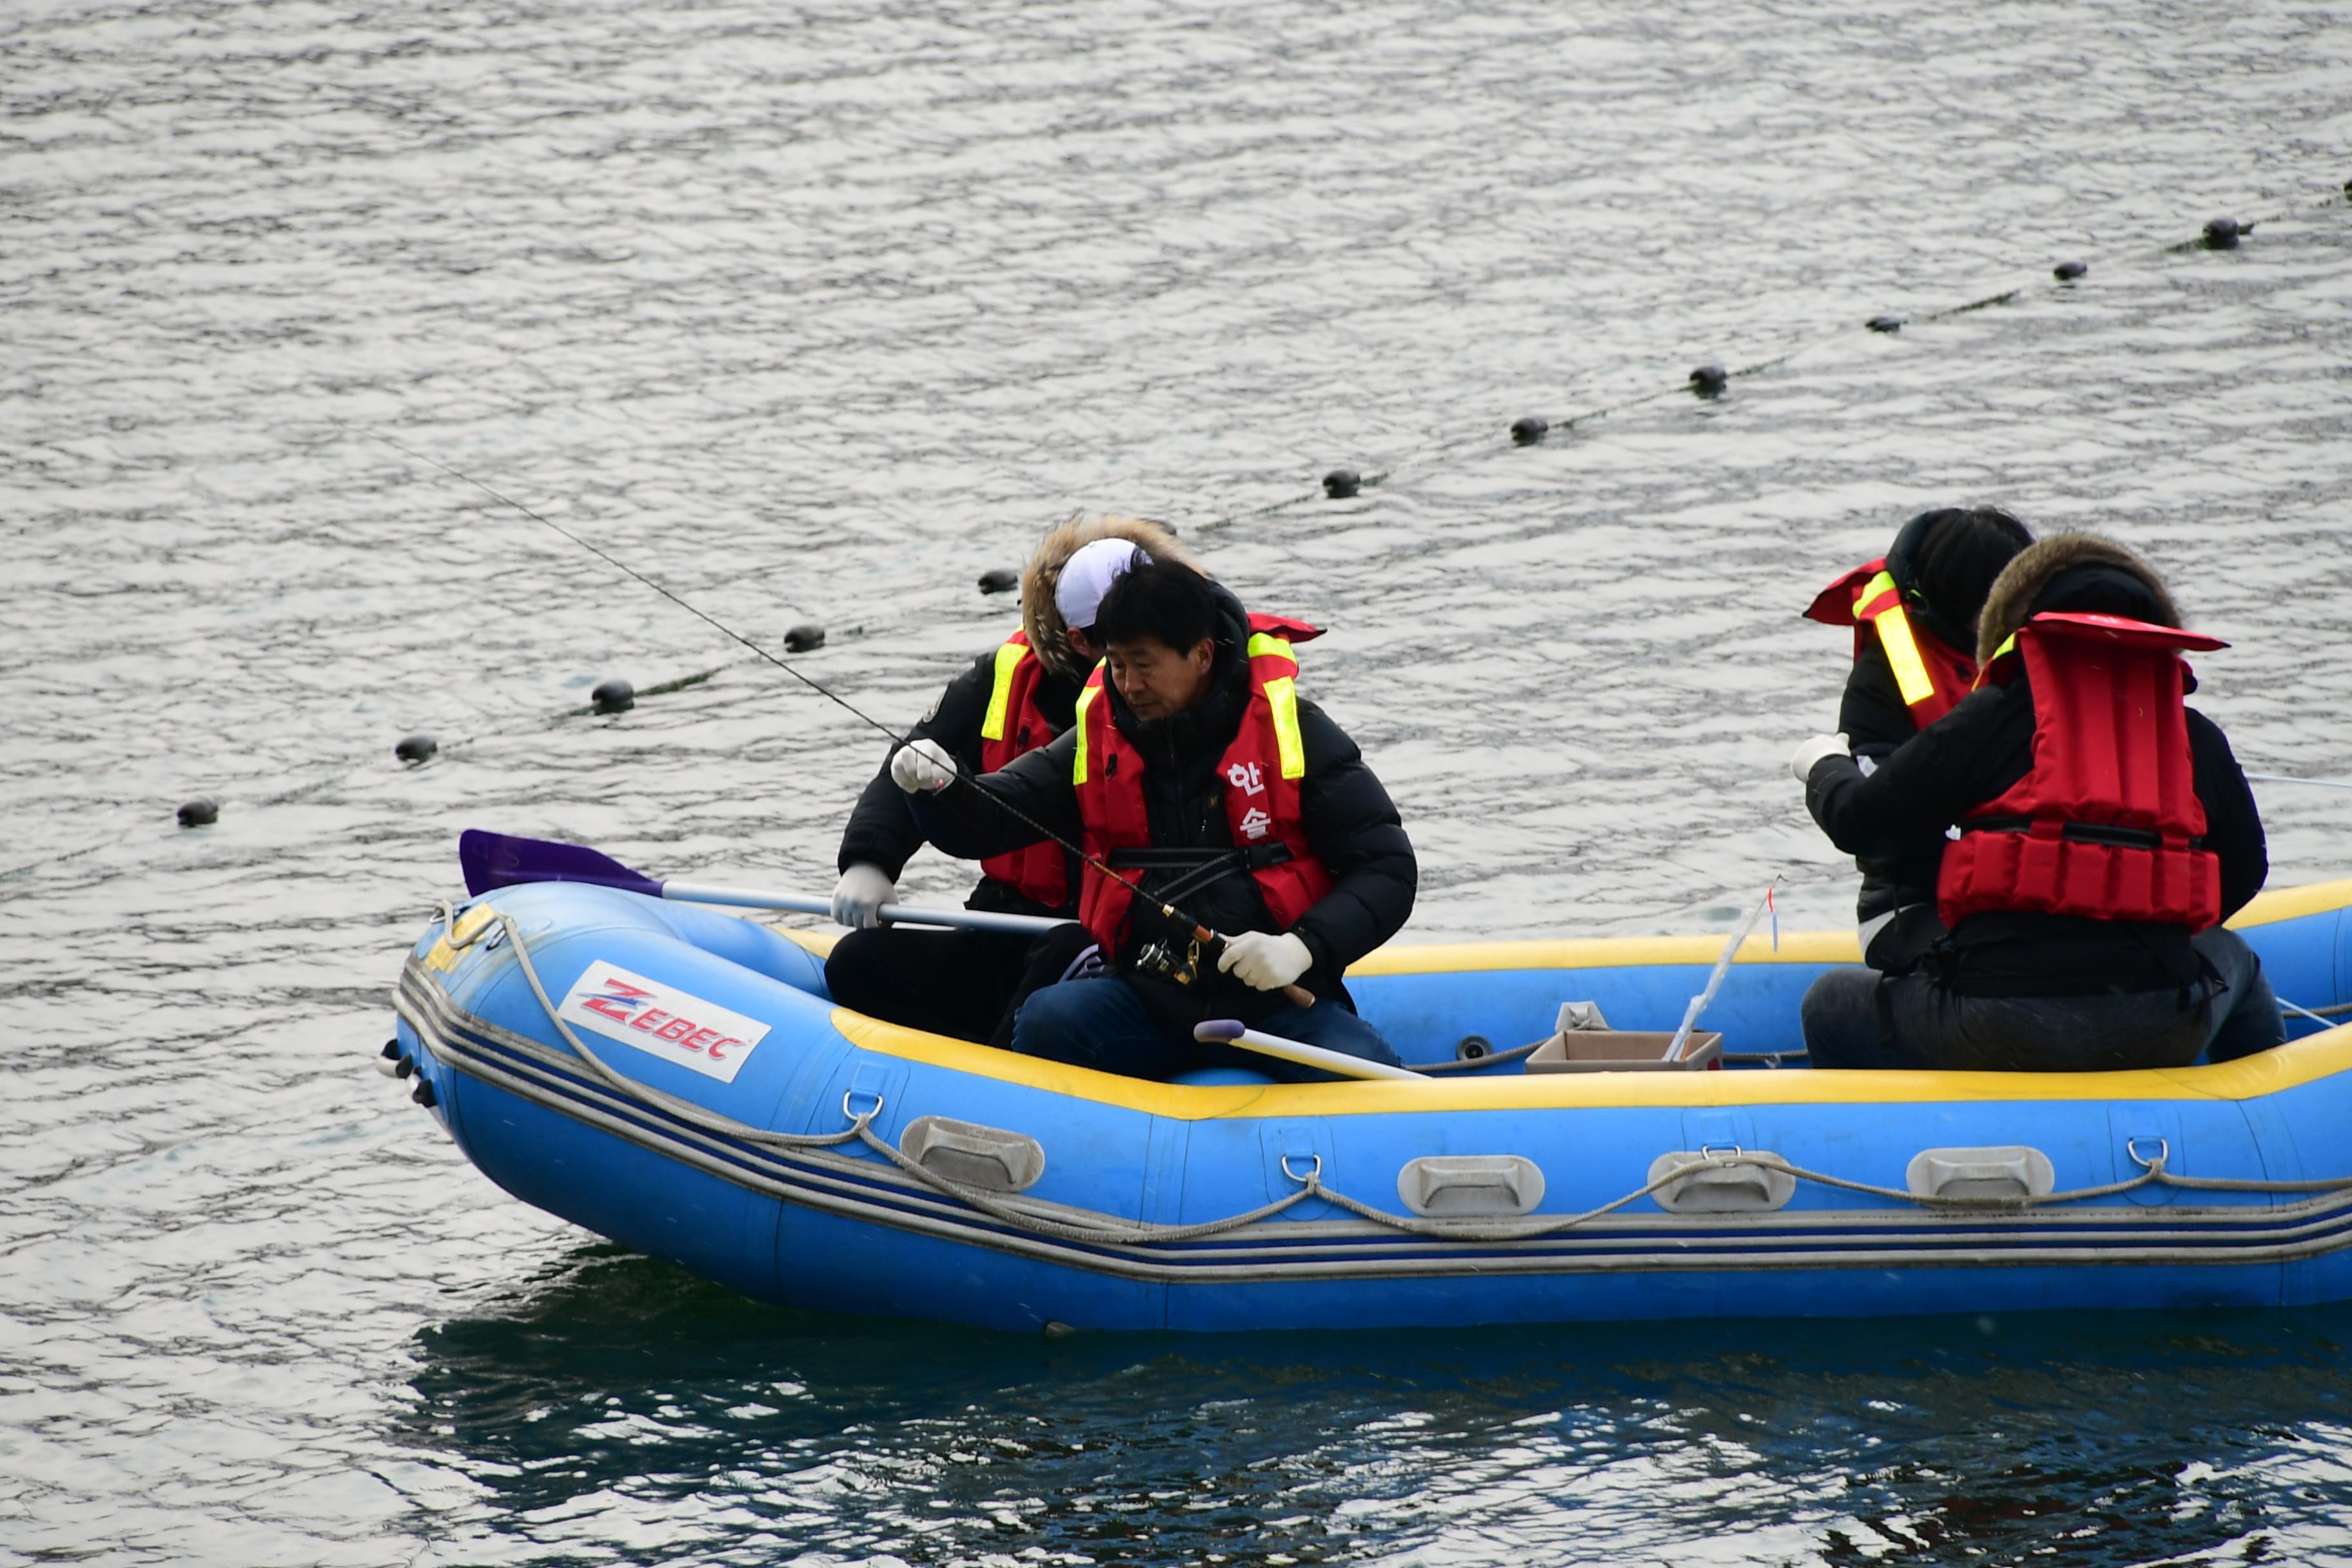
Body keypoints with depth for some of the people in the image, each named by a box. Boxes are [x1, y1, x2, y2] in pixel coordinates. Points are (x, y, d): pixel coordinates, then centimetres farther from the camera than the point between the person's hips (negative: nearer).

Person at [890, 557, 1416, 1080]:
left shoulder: (1293, 734, -3)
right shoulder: (1097, 742, 7)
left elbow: (1389, 869, -3)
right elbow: (981, 826, 9)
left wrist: (1304, 947, -19)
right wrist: (938, 788, -15)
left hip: (1279, 1003, -3)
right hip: (1147, 1002, 3)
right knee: (1047, 1021, -26)